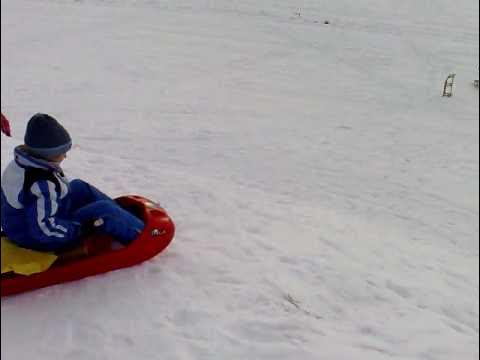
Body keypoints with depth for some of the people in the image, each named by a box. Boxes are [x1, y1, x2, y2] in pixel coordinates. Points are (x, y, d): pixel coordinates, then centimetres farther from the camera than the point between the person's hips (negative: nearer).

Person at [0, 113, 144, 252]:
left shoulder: (19, 164, -4)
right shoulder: (42, 184, -34)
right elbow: (43, 228, -35)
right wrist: (81, 228, -26)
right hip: (39, 240, -10)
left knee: (80, 187, 15)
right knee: (103, 210, -16)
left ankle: (124, 219, 20)